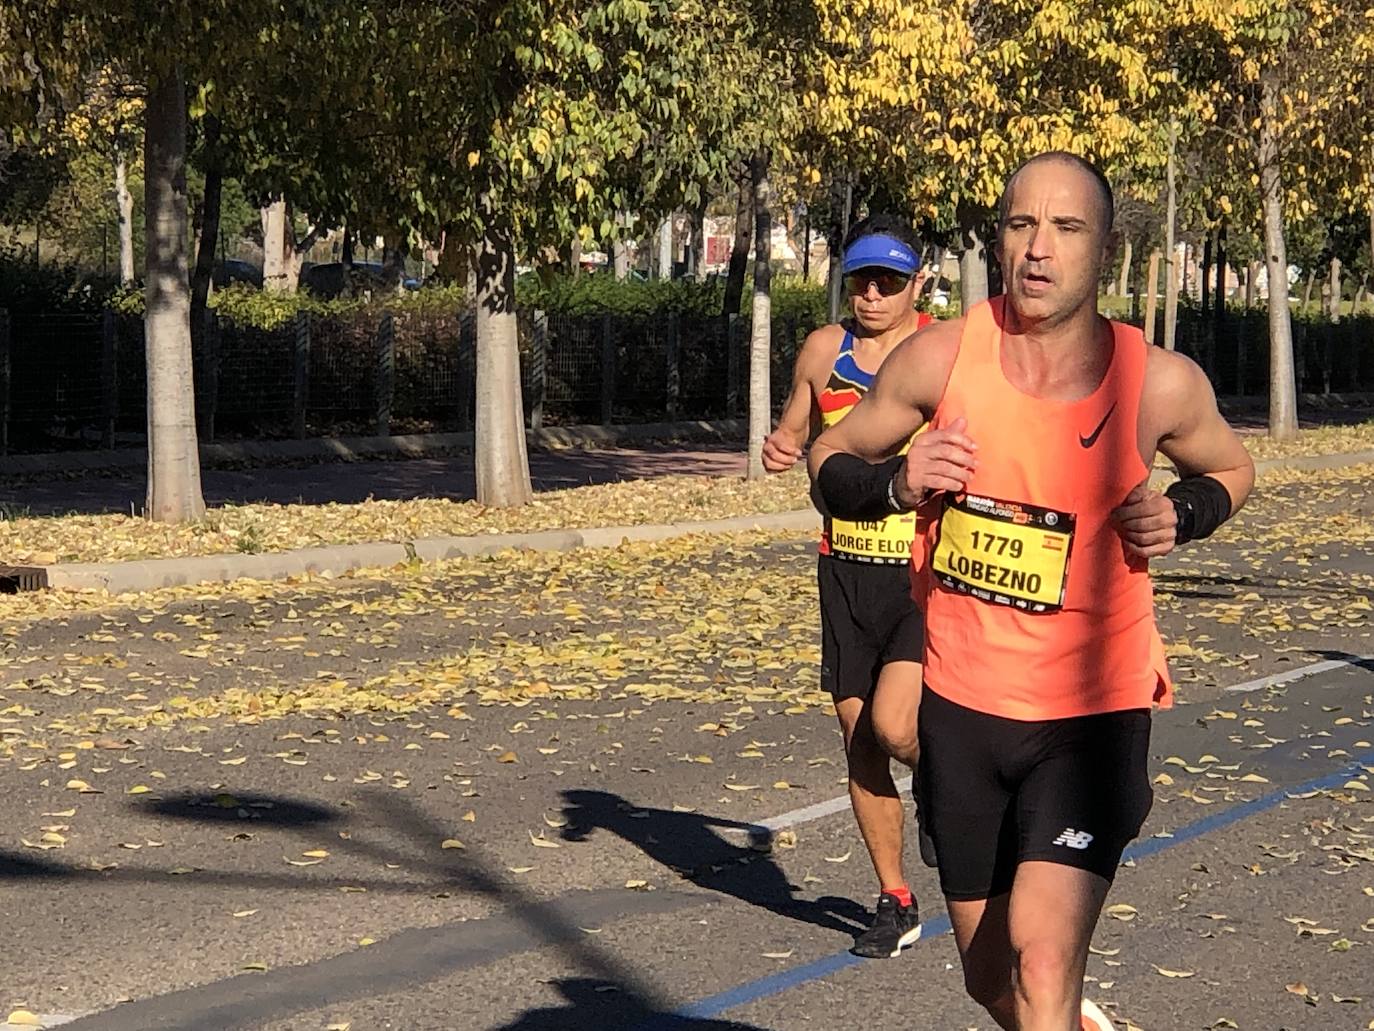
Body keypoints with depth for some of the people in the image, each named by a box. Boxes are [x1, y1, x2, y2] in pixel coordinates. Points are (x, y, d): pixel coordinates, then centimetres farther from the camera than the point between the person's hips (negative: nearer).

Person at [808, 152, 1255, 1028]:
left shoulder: (1160, 384, -11)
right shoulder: (942, 359, -10)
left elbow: (1231, 470, 10)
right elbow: (831, 460, 4)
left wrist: (1181, 515, -12)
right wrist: (897, 483, -17)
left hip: (1092, 713, -3)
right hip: (961, 704, 3)